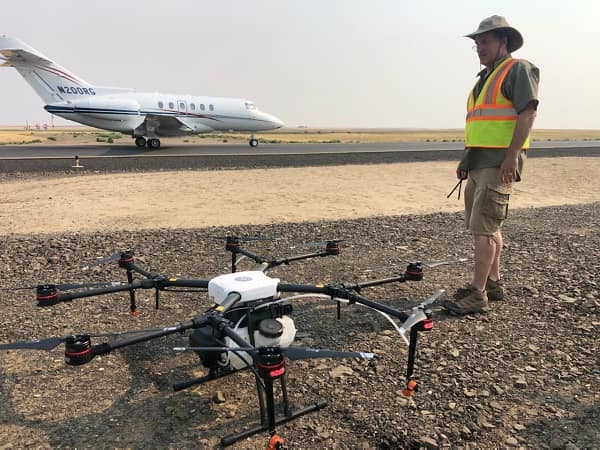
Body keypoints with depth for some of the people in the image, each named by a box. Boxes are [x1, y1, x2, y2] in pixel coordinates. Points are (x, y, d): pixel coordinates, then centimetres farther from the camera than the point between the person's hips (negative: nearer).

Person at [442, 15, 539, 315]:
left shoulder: (518, 70, -3)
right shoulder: (485, 77, 24)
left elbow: (528, 113, -15)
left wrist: (512, 156, -23)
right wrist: (466, 160, 20)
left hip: (499, 162, -9)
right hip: (478, 162, 9)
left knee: (483, 228, -13)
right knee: (489, 226, 13)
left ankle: (477, 295, -8)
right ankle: (493, 283, 23)